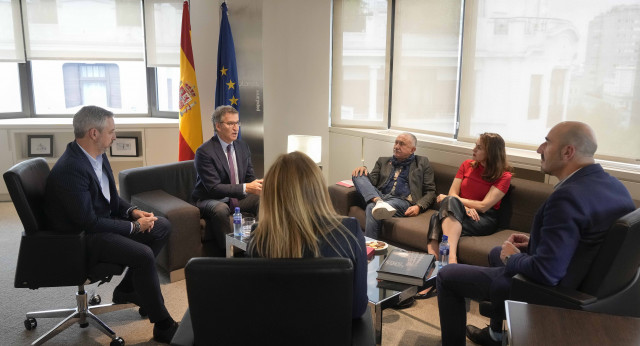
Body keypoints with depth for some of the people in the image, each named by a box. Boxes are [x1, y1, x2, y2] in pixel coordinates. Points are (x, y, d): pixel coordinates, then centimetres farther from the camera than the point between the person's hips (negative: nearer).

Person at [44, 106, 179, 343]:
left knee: (162, 227, 8)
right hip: (82, 237, -10)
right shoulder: (70, 169, -27)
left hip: (103, 220, 10)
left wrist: (133, 211, -4)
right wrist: (134, 227, -18)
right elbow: (88, 221, -26)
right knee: (143, 255, -27)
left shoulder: (98, 155, 1)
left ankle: (128, 290, 16)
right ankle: (163, 326, -12)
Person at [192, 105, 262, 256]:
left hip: (238, 198, 6)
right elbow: (214, 188, -23)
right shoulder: (204, 152, -16)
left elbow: (250, 177, 7)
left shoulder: (243, 147, 6)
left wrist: (257, 186, -18)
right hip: (211, 200, -5)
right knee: (220, 209, -38)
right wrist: (246, 188, -32)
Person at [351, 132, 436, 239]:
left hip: (402, 201, -4)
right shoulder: (383, 161, 27)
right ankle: (378, 202, -39)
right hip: (380, 196, 5)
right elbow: (372, 181, 16)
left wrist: (419, 206, -8)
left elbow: (430, 191, 12)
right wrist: (364, 171, -7)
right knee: (358, 174, -19)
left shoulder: (422, 163, 17)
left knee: (371, 208, -35)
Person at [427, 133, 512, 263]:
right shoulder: (467, 165, 16)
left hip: (484, 218, -4)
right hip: (459, 211, 4)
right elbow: (452, 193, 8)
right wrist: (465, 207, -15)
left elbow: (483, 206, -9)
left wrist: (448, 199, -6)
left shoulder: (504, 175, 0)